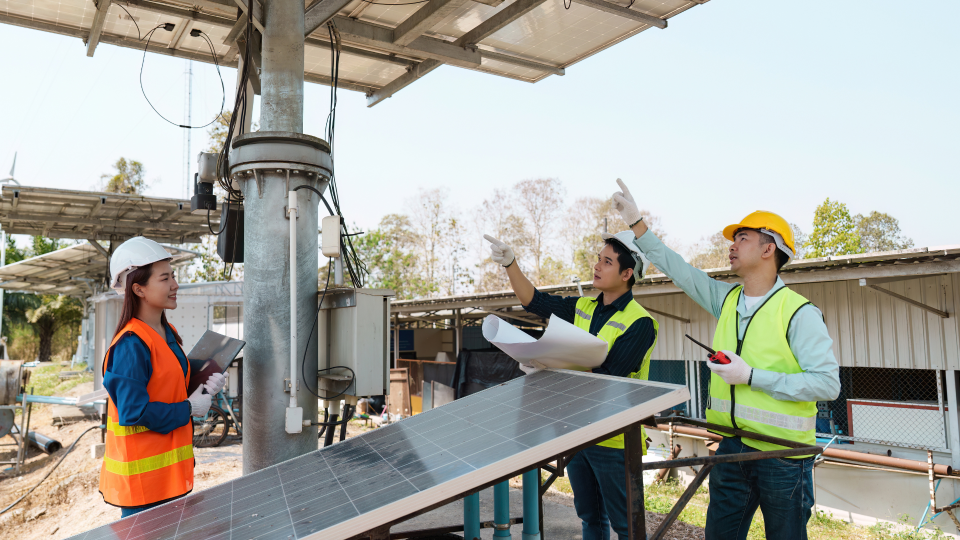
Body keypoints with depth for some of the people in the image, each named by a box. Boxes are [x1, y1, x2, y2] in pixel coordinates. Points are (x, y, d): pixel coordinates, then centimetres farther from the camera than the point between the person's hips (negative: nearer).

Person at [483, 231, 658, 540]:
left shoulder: (639, 323, -16)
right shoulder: (583, 308, 7)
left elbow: (608, 379, -22)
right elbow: (534, 301, 6)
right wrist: (510, 263, -7)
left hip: (613, 440, -7)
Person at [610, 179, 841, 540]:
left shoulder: (799, 313, -13)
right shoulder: (726, 299, 5)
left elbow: (828, 384, -19)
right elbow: (677, 269, 10)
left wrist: (751, 377, -22)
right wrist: (636, 223, 7)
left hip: (783, 457, -5)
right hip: (731, 447, 6)